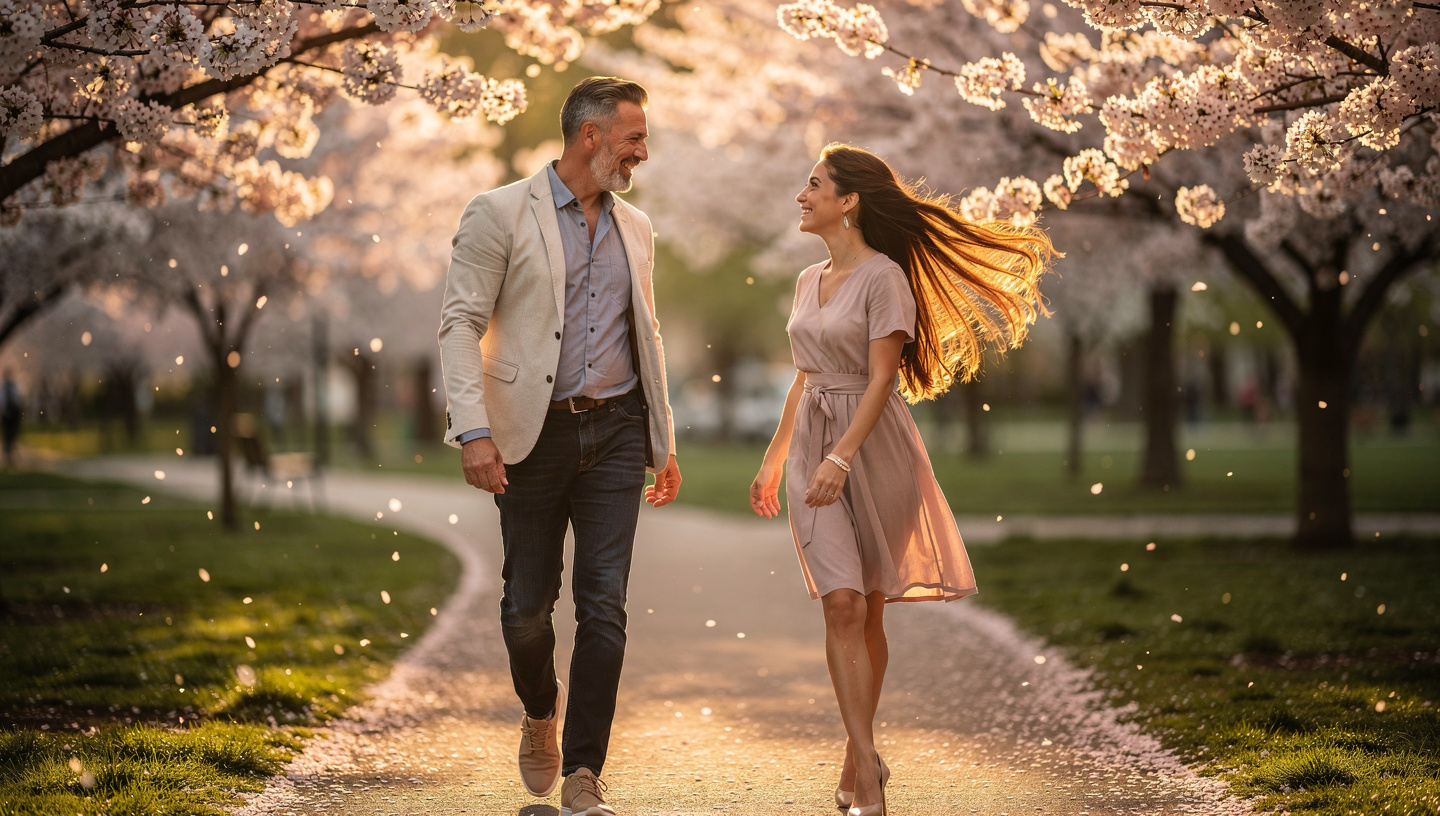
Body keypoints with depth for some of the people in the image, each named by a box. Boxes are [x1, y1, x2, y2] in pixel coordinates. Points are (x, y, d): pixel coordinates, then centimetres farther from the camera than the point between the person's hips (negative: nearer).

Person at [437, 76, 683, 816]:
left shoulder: (634, 228, 14)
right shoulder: (500, 214, -4)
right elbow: (461, 323, -8)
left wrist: (664, 439, 19)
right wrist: (474, 430, -19)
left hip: (615, 432, 4)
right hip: (535, 434, -3)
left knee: (604, 605, -5)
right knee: (527, 605, 4)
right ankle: (540, 711, 35)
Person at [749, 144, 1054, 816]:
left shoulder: (883, 276, -10)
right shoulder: (810, 281, 13)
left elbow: (880, 380, -16)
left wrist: (840, 459, -25)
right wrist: (773, 459, 22)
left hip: (873, 448, -5)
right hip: (811, 448, 5)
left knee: (867, 611, 5)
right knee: (842, 606, -10)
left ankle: (856, 760, 21)